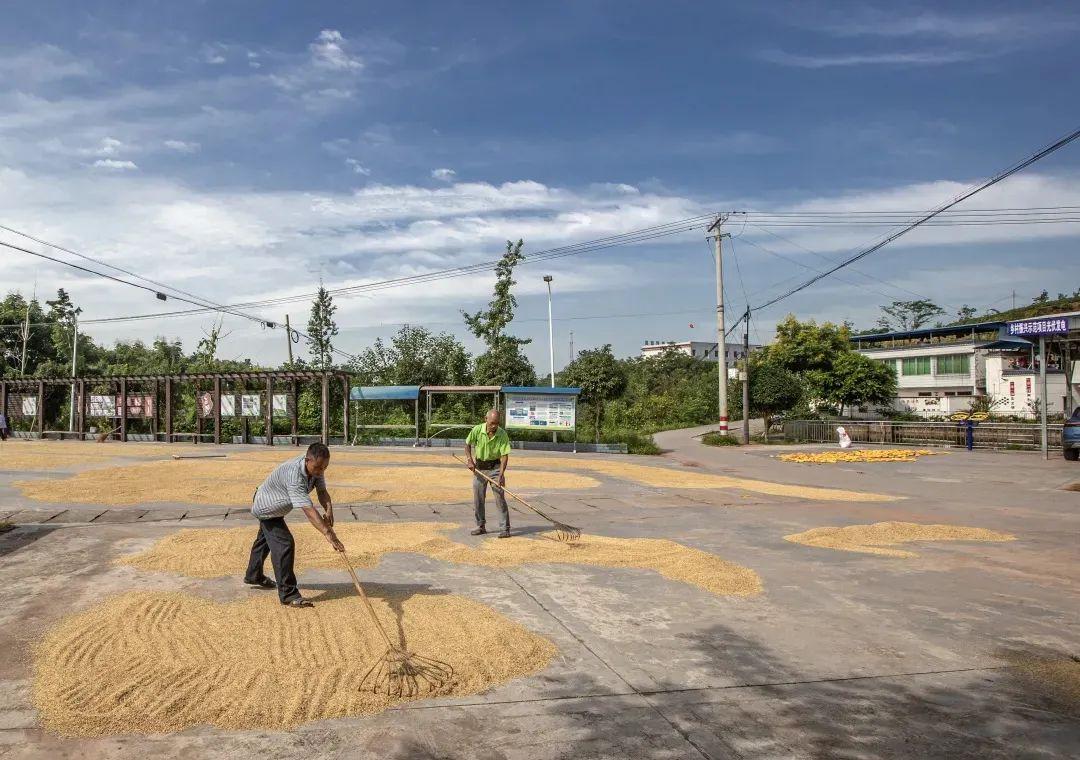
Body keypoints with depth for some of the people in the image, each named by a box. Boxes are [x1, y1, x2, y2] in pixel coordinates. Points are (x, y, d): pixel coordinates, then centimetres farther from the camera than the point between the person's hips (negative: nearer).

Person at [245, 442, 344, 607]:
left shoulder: (315, 467, -19)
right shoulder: (294, 476, -44)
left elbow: (322, 491, -20)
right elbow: (308, 510, -51)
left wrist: (329, 510, -42)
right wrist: (329, 534, -57)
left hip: (271, 505, 10)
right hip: (267, 508, -10)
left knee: (265, 540, 28)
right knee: (284, 544, -19)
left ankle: (253, 576, 51)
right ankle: (288, 594, -12)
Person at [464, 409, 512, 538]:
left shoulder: (502, 434, -18)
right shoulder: (477, 430, -14)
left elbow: (504, 455, -19)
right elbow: (467, 444, 3)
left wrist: (501, 474, -29)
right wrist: (470, 460, -11)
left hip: (495, 467, -2)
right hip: (479, 468, 2)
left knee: (500, 497, -8)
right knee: (478, 498, 7)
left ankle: (505, 528, -3)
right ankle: (481, 526, 20)